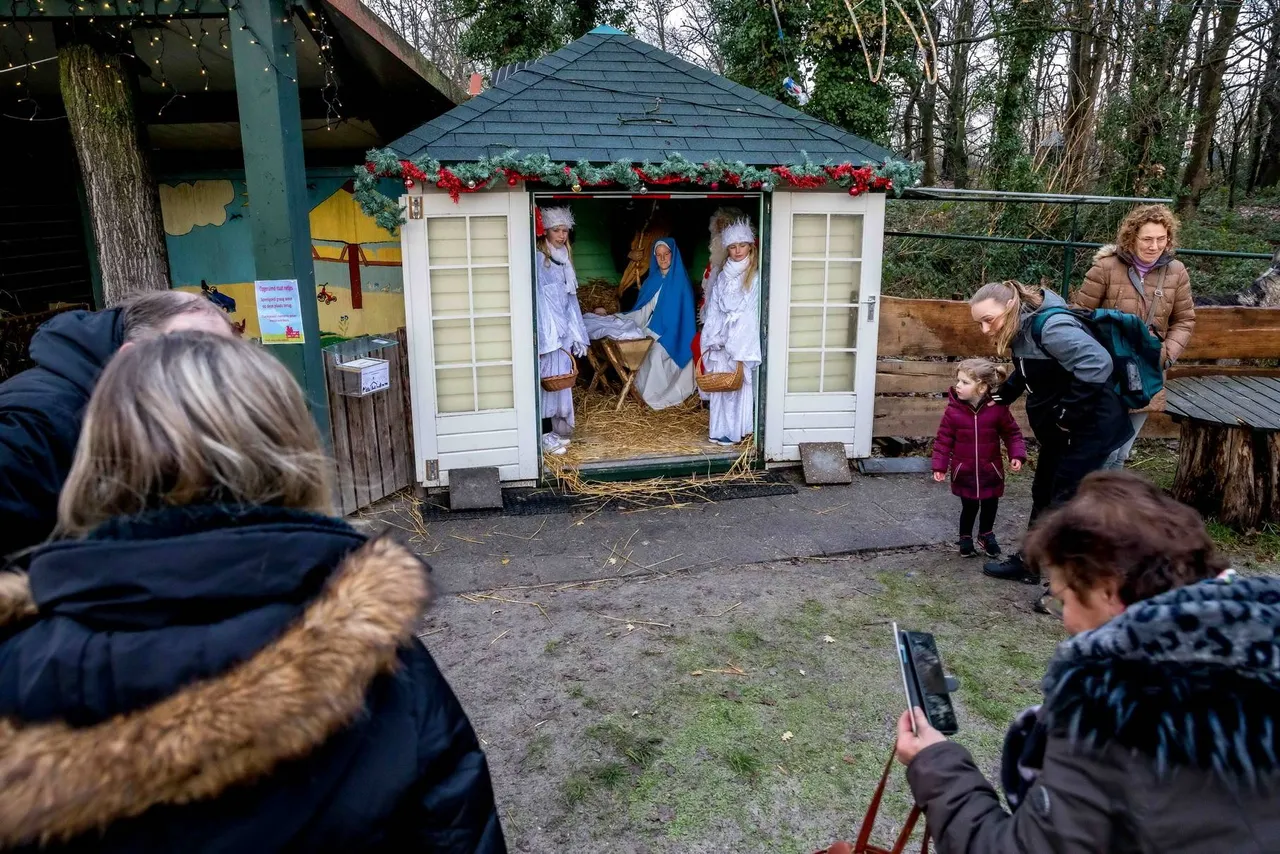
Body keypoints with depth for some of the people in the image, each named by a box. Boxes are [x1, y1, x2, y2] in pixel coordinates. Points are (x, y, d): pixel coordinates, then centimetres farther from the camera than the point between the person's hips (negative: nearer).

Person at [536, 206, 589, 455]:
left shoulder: (563, 259, 15)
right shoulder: (538, 259, -9)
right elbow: (537, 298, -16)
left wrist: (578, 334, 14)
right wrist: (543, 336, -22)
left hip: (563, 330, 8)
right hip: (547, 331, -8)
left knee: (561, 378, 10)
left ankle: (557, 429, 19)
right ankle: (545, 434, -1)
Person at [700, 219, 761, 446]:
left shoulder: (756, 276, -5)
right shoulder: (723, 276, 11)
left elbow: (753, 313, -10)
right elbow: (714, 309, 11)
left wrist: (738, 346, -14)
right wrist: (711, 341, 3)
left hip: (744, 340, -5)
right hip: (722, 341, 5)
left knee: (739, 383, -1)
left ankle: (736, 431, 7)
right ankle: (722, 429, 13)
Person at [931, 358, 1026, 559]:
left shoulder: (998, 409, -12)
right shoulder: (953, 411, -13)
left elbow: (1012, 434, 0)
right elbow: (943, 440, -6)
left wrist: (1017, 455, -12)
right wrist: (939, 466, -8)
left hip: (990, 470, 1)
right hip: (964, 472, -1)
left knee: (990, 505, 14)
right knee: (969, 506, 6)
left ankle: (986, 534, 41)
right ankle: (965, 537, 31)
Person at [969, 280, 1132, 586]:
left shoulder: (1050, 326, -27)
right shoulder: (1021, 329, 2)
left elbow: (1097, 364, -36)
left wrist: (1069, 413, -27)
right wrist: (1002, 396, 6)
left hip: (1090, 426, -10)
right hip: (1060, 428, 10)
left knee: (1066, 501, -4)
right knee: (1044, 494, 17)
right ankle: (1028, 563, 31)